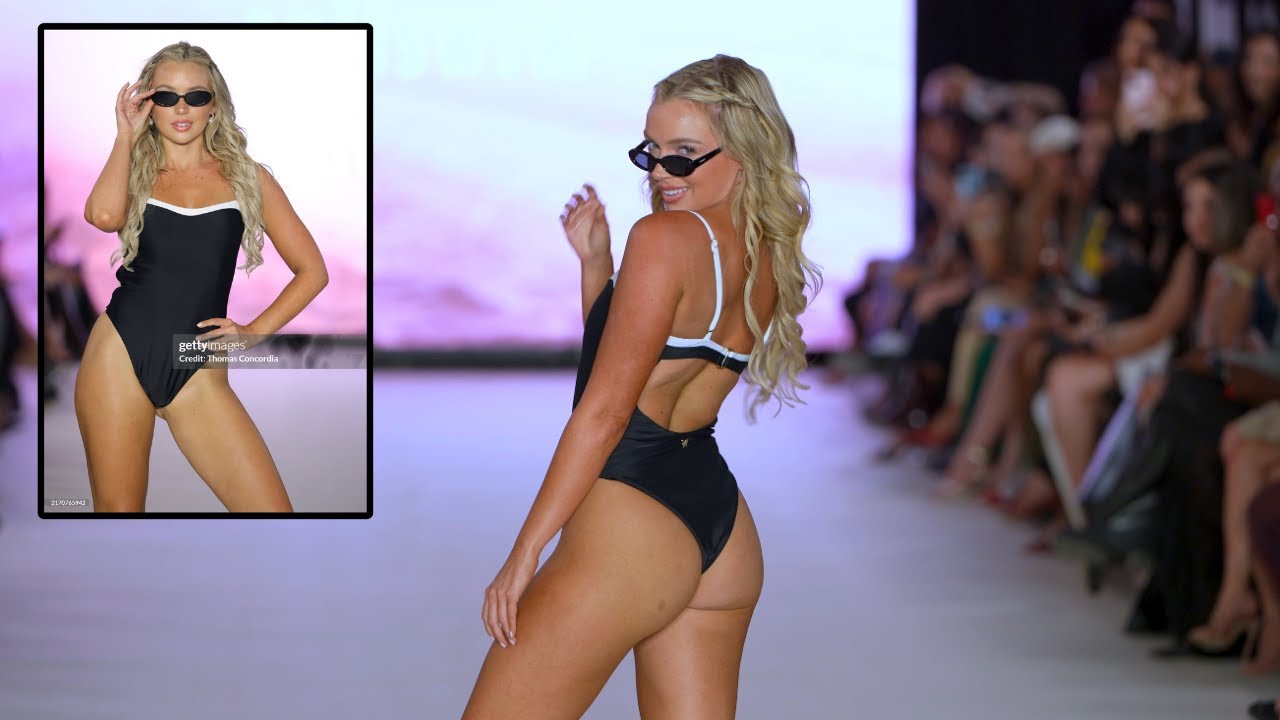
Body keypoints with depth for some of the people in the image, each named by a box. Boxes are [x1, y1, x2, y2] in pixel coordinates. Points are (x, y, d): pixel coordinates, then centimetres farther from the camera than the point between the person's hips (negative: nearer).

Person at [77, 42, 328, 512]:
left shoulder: (246, 177, 11)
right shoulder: (133, 172, 11)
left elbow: (312, 271, 12)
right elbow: (103, 216, -15)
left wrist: (254, 332, 0)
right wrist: (126, 136, -2)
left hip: (197, 372, 0)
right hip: (120, 357, 0)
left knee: (272, 515, -12)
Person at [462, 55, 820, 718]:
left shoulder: (666, 236, -14)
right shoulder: (768, 257, 11)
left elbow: (605, 409, -15)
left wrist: (524, 553, -12)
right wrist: (596, 262, 12)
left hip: (632, 522, -9)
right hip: (720, 517, 9)